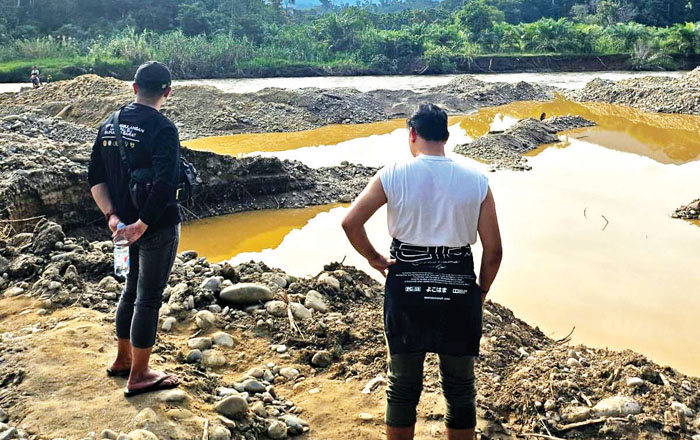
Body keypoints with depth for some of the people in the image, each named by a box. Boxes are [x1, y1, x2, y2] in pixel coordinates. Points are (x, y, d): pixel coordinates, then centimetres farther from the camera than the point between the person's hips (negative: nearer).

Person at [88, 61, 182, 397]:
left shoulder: (108, 126, 5)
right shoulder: (162, 129, -17)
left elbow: (96, 179, 4)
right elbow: (164, 184, -27)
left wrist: (112, 215, -3)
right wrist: (141, 226, -22)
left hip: (125, 223, 7)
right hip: (157, 227, -7)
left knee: (132, 290, 22)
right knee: (149, 297, 3)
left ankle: (122, 360, 35)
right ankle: (138, 376, 14)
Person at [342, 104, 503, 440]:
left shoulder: (392, 176, -7)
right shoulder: (477, 182, -4)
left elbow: (350, 223, -12)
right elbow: (493, 250, -4)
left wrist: (373, 258, 4)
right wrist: (481, 291, 11)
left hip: (406, 290, 0)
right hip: (459, 292, 1)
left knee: (403, 387, 17)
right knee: (460, 388, 18)